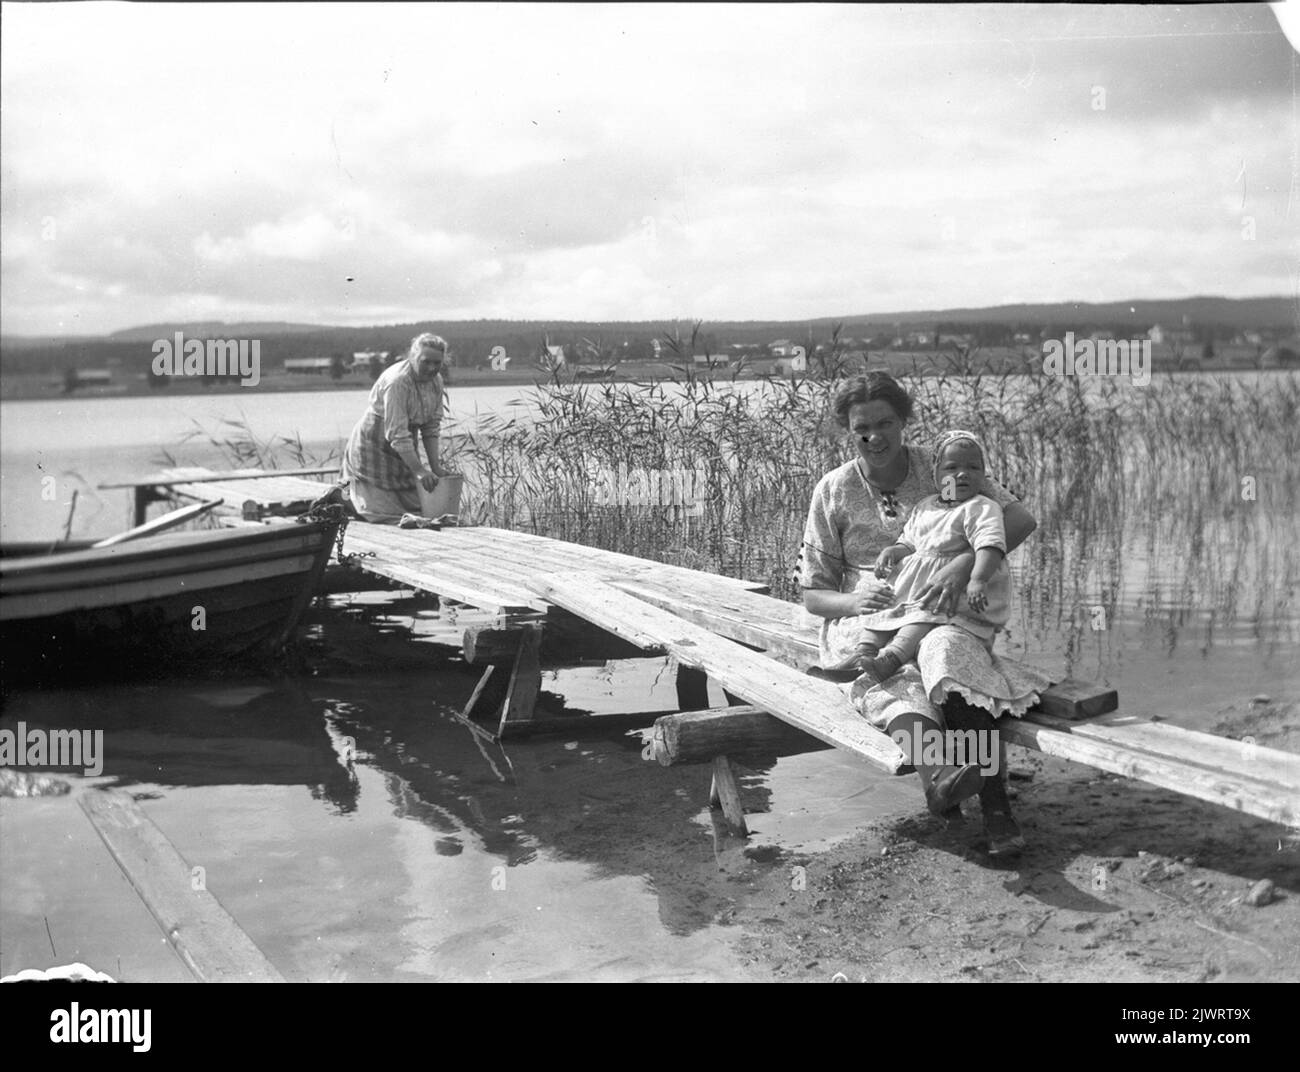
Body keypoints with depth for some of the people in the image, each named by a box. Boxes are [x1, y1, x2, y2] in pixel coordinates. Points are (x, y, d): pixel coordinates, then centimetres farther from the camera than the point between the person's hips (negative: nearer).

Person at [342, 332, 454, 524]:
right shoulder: (397, 381, -26)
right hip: (374, 449, -7)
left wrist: (435, 467, -6)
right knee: (384, 512, -7)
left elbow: (431, 428, 2)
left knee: (419, 505, 3)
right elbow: (397, 434, -30)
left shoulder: (436, 381, -2)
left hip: (405, 452, 7)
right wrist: (419, 471, -34)